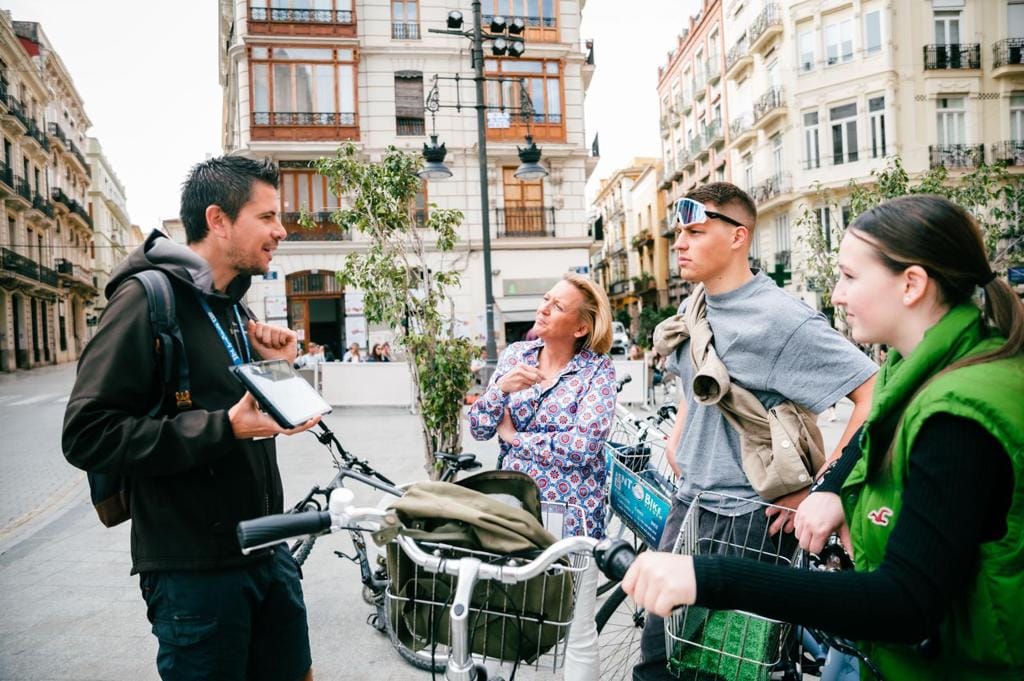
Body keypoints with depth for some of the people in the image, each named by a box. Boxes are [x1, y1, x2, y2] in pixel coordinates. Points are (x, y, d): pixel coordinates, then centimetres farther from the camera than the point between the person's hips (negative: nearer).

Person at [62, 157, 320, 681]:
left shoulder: (235, 307, 12)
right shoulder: (148, 297, -14)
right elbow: (88, 435, -21)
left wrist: (277, 368, 1)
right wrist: (226, 428, -27)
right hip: (194, 571, -8)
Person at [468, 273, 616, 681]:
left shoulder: (597, 369, -9)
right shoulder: (515, 355, 3)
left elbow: (585, 445, -21)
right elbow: (478, 429, 1)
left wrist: (513, 435, -11)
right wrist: (502, 388, -18)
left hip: (571, 514, -4)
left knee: (577, 633, 9)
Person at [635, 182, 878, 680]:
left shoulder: (781, 318, -19)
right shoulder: (693, 306, 6)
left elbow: (876, 397, -22)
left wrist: (821, 489, -21)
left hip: (751, 516, -7)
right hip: (689, 503, 7)